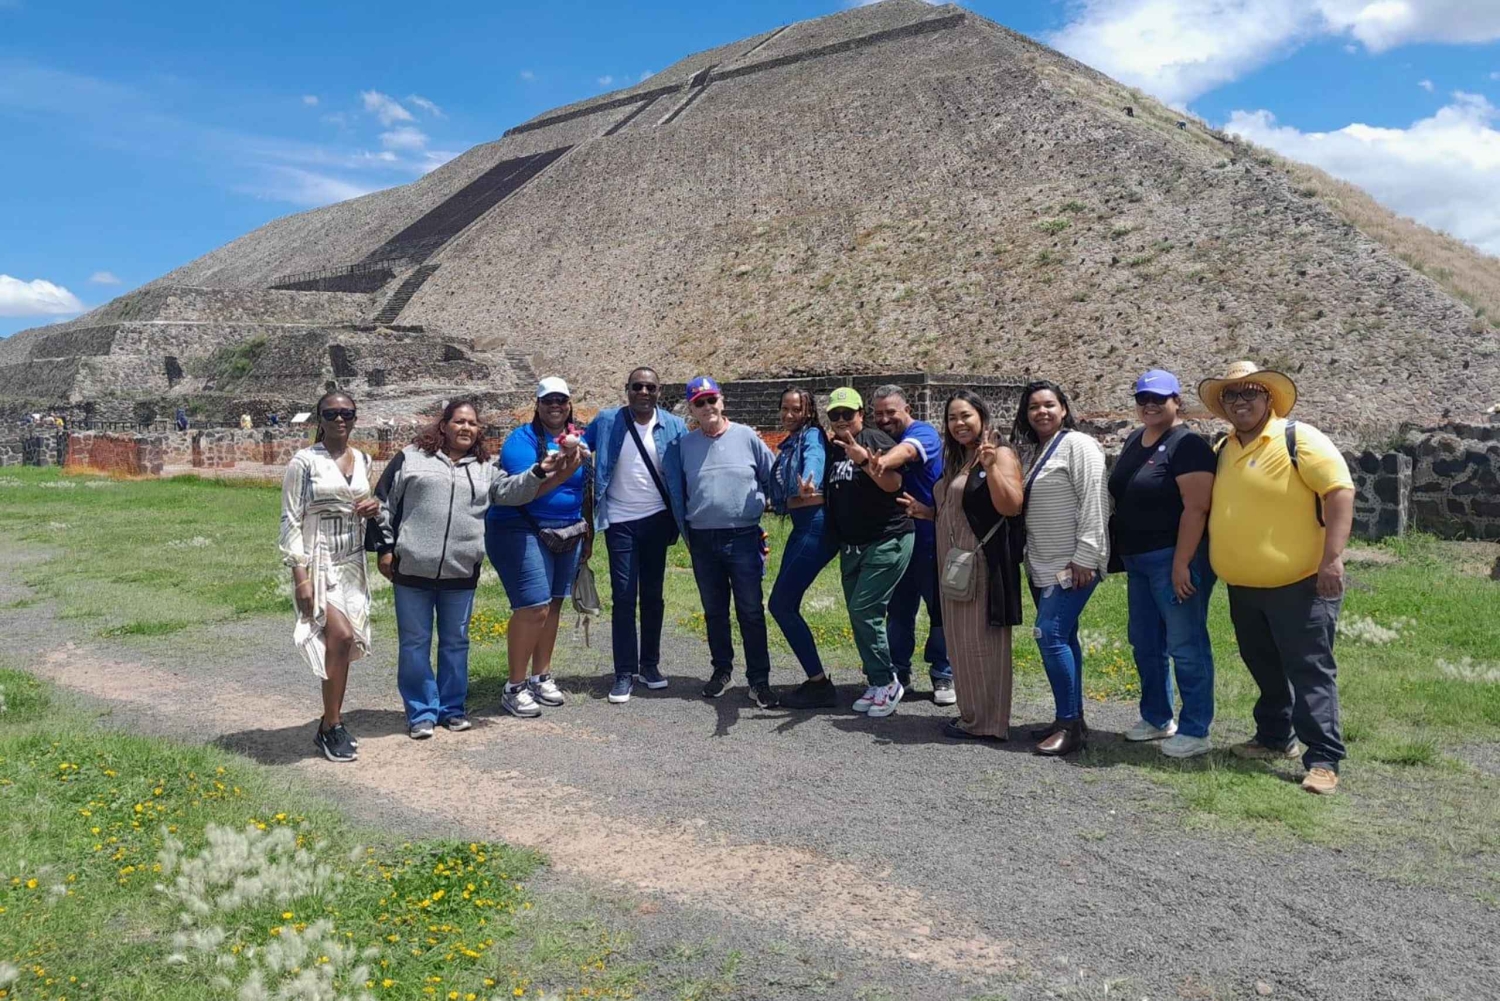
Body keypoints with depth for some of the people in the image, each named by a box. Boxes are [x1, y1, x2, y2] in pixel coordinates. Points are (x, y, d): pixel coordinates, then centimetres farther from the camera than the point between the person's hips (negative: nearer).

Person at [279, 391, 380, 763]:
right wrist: (300, 575, -16)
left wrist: (374, 507, 0)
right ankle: (332, 728, -4)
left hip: (352, 563, 6)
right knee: (341, 637, -17)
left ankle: (332, 724, 19)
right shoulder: (304, 462, -7)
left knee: (343, 643, 6)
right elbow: (290, 520, -9)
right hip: (317, 563, -6)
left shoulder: (362, 460, 10)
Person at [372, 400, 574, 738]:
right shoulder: (411, 458, 4)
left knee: (455, 643, 11)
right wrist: (385, 547, 0)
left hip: (461, 573, 3)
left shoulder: (484, 470, 13)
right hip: (412, 570, -2)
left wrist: (539, 472, -19)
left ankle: (452, 708, 24)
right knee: (415, 643, 4)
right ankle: (421, 712, 14)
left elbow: (512, 490, -2)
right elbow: (383, 503, 4)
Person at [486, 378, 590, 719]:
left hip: (566, 533, 6)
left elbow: (584, 485, 19)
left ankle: (541, 677, 24)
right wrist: (561, 473, -33)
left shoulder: (578, 437, 8)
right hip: (522, 532, -6)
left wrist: (585, 525, 14)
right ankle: (515, 688, 0)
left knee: (553, 605, 9)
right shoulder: (522, 439, -9)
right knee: (533, 608, -12)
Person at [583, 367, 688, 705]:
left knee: (653, 595, 10)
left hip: (657, 519, 1)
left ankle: (650, 664, 23)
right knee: (624, 597, -2)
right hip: (620, 521, -1)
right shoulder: (606, 422, -1)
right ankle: (625, 673, 4)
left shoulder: (674, 426, 0)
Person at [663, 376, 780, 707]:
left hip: (744, 537, -3)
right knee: (714, 611, 13)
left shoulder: (747, 437, -2)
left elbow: (773, 479, 6)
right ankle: (722, 670, 29)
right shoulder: (683, 445, 5)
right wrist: (686, 533, 11)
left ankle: (759, 680, 6)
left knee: (751, 611, -2)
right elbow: (677, 492, 11)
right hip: (702, 540, 3)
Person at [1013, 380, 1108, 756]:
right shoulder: (1035, 452, 16)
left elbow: (1092, 503, -17)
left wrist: (1084, 557, -21)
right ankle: (1072, 718, 19)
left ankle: (1070, 725, -7)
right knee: (1062, 637, 12)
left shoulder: (1078, 445, -10)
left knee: (1050, 635, -14)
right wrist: (1030, 559, 18)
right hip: (1043, 565, 9)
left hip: (1073, 563, -9)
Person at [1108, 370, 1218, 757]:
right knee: (1145, 644, 16)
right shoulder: (1133, 441, 13)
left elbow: (1195, 508, -19)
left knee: (1186, 645, -2)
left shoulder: (1187, 446, -12)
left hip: (1174, 559, -9)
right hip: (1138, 561, 9)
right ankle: (1157, 718, 31)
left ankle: (1195, 732, 7)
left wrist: (1181, 564, -23)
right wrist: (1120, 551, 17)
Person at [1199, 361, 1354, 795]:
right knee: (1265, 669, 18)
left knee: (1310, 672, -3)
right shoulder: (1224, 450, 11)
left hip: (1299, 583, -7)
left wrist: (1332, 557, -24)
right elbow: (1217, 509, 22)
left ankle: (1323, 760, 1)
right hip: (1244, 586, 7)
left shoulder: (1298, 438, -11)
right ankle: (1274, 738, 33)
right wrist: (1218, 564, 18)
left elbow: (1339, 489, -18)